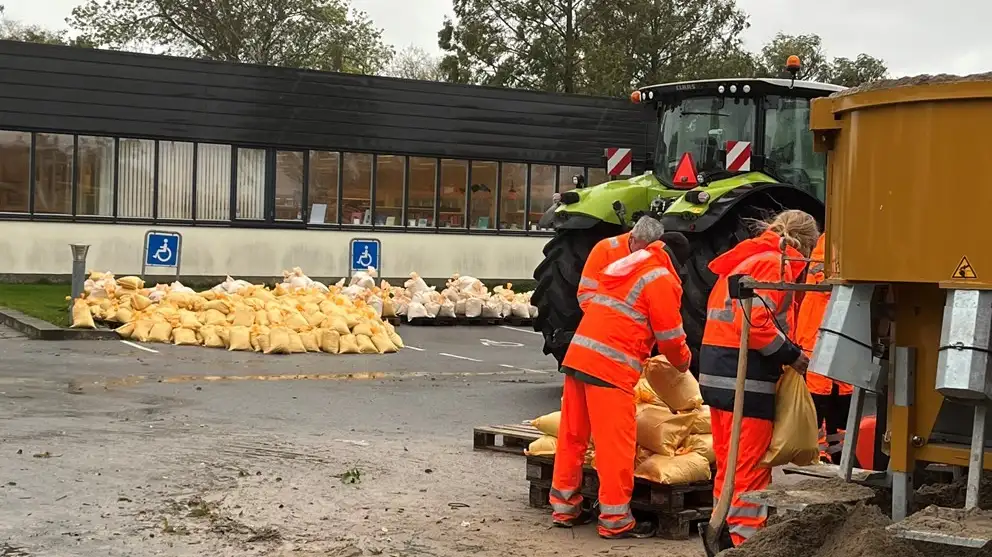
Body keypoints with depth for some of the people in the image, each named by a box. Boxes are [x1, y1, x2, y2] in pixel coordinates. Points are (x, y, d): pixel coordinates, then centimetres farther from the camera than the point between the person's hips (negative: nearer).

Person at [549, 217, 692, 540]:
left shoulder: (621, 268, 22)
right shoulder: (659, 278, -2)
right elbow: (670, 337, -1)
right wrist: (683, 363, 18)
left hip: (577, 356, 8)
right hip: (610, 367, -8)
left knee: (572, 436, 13)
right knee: (616, 443, -2)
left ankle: (564, 507, 22)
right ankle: (615, 519, 3)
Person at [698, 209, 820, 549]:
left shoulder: (746, 259, 19)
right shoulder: (774, 263, -10)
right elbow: (754, 320, -22)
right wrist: (791, 354, -12)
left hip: (717, 370, 10)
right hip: (744, 377, -10)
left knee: (729, 463, 17)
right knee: (751, 466, -4)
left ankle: (724, 533, 25)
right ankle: (746, 538, -1)